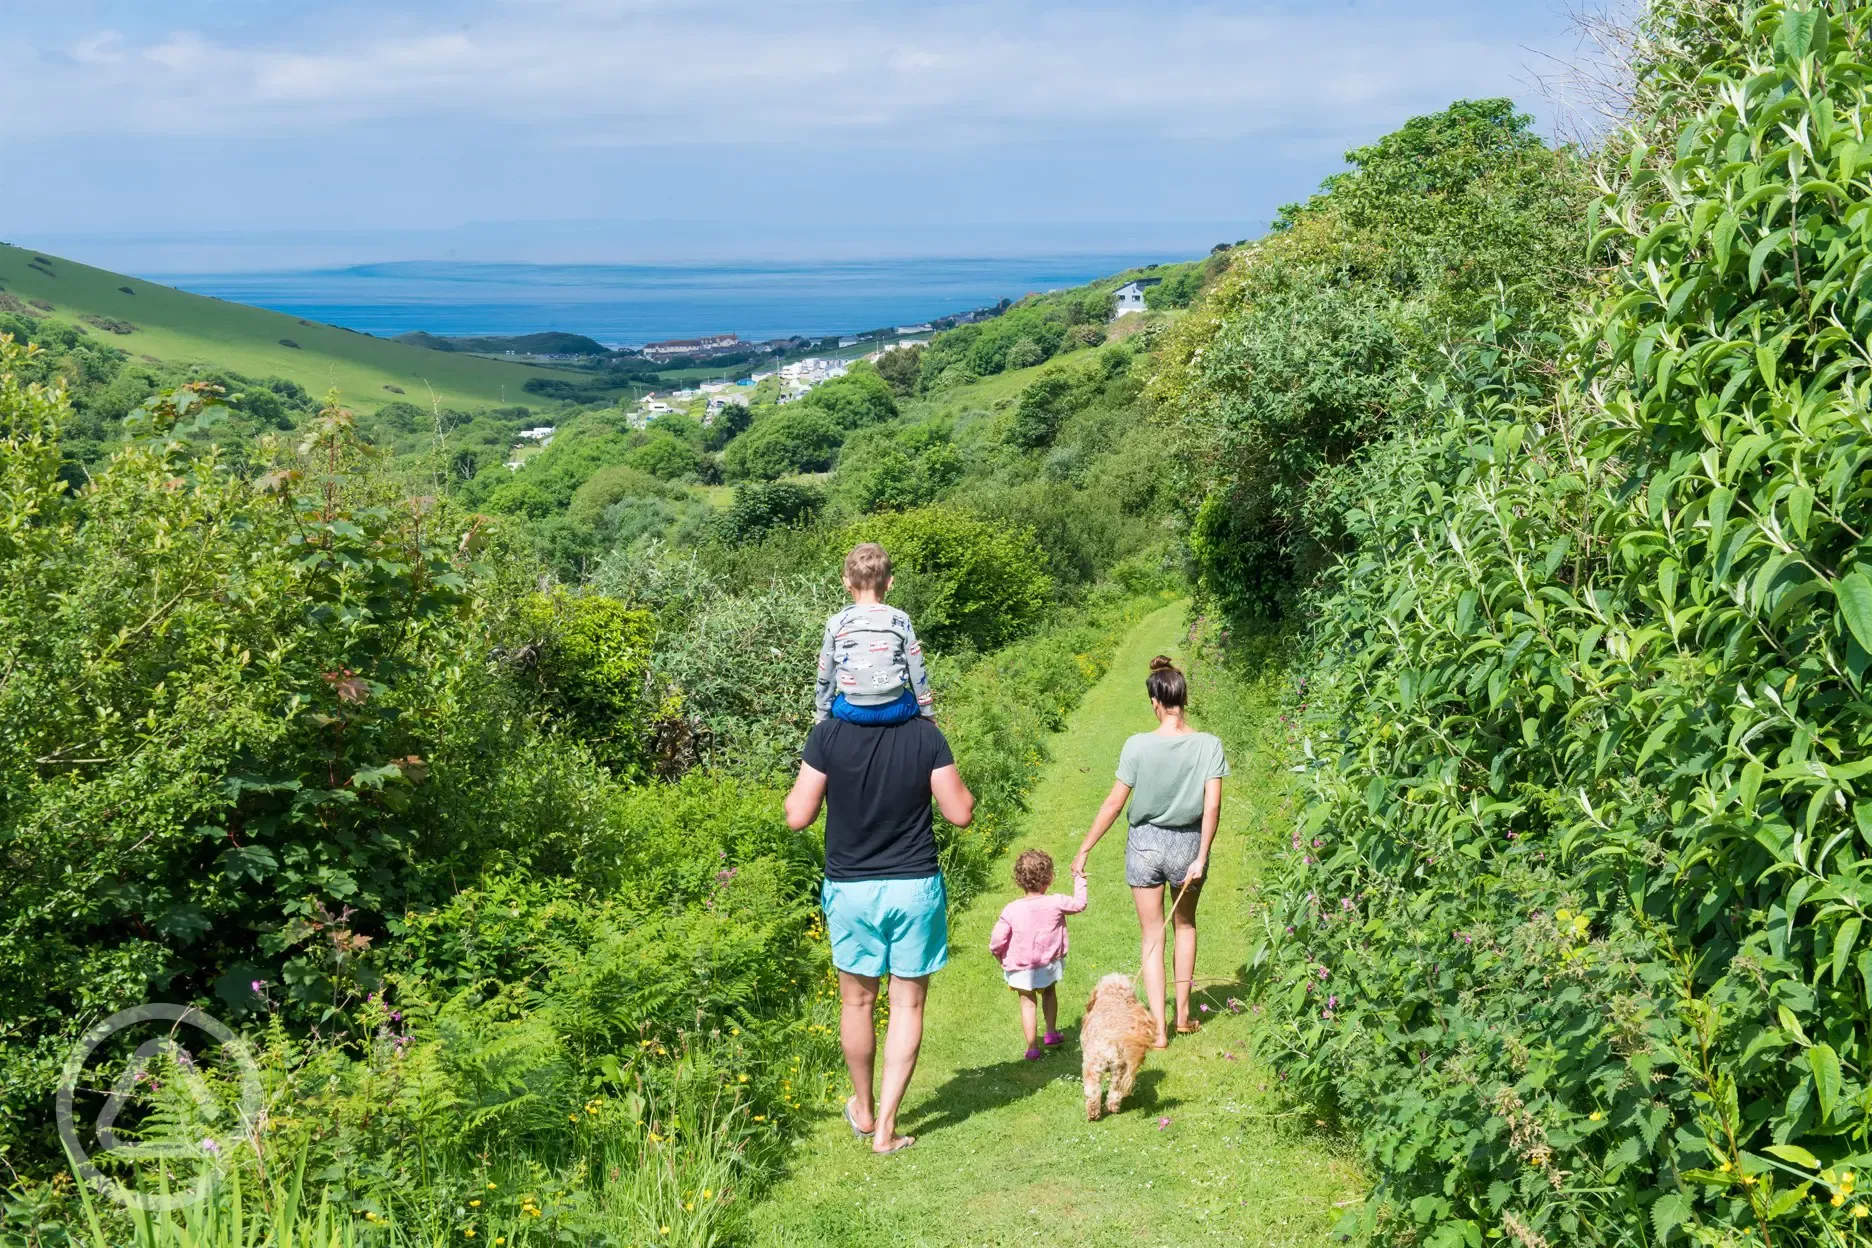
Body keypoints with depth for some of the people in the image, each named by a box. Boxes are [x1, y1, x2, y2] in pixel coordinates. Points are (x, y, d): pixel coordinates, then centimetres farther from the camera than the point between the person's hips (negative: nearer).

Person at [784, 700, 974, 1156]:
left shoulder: (827, 735, -11)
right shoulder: (925, 734, -10)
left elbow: (798, 817, -9)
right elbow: (960, 813, -7)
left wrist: (806, 775, 9)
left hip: (850, 889, 1)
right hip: (914, 886, 0)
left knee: (857, 1001, 18)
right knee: (907, 1005, 10)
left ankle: (863, 1110, 34)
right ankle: (885, 1127, 9)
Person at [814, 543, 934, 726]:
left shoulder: (835, 624, -3)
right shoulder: (901, 621, -3)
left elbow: (825, 677, 6)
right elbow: (917, 673, 4)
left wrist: (821, 716, 21)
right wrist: (928, 713, 17)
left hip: (853, 712, 0)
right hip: (895, 710, 0)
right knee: (915, 703, 31)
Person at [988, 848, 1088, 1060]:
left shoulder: (1011, 910, -20)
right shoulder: (1056, 903, -19)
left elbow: (996, 942, -17)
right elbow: (1079, 904, 2)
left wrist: (1000, 955, 6)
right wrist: (1079, 880, 17)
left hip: (1021, 968, -1)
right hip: (1049, 963, 1)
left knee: (1028, 1002, 14)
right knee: (1049, 993, 29)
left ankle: (1032, 1048, 14)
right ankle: (1051, 1033, 36)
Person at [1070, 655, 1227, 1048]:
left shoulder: (1138, 746, -15)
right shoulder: (1209, 745, -11)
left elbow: (1114, 802, -11)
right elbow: (1212, 806, -14)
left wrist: (1084, 850, -2)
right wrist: (1201, 858, -9)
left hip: (1145, 843, -2)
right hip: (1187, 843, 2)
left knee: (1152, 935, 9)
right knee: (1185, 925, 24)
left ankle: (1159, 1029, 6)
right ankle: (1183, 1015, 30)